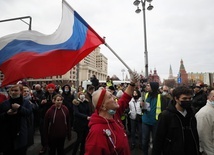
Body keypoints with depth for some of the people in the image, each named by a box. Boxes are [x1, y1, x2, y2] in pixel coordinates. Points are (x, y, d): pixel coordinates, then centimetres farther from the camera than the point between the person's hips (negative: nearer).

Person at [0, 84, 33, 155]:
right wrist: (7, 114, -16)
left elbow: (29, 112, -13)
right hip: (7, 134, 1)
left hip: (21, 134, -1)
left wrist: (20, 107, -25)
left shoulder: (26, 102, 1)